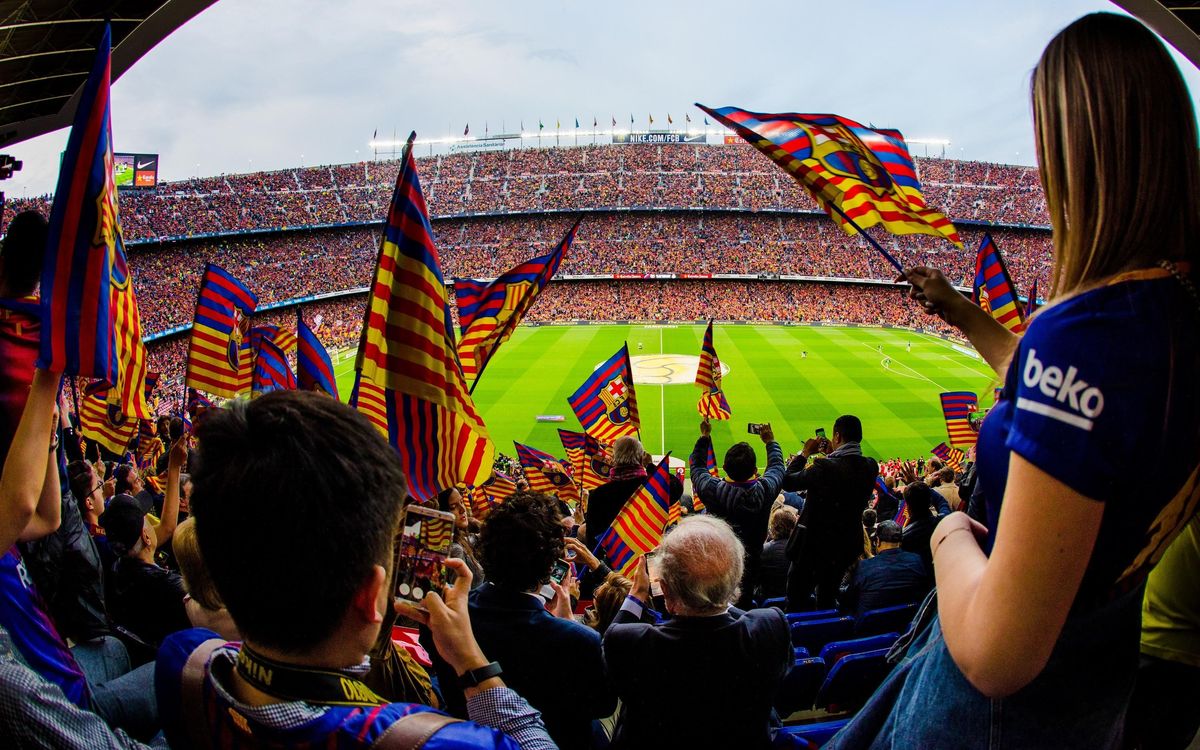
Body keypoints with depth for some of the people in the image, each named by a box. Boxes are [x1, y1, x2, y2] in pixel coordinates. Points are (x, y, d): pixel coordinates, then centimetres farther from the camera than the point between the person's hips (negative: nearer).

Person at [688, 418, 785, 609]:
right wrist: (770, 442, 19)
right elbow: (777, 466, 2)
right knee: (744, 603, 20)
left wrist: (705, 436, 8)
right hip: (751, 563, 2)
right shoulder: (764, 490, -22)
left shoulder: (714, 490, -26)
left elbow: (697, 466, -4)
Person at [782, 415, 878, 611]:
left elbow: (788, 481, -16)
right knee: (827, 601, 25)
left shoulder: (824, 467, -27)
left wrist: (805, 453, -5)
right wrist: (832, 455, 10)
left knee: (797, 602, 8)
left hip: (815, 545, -6)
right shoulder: (871, 467, -7)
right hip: (848, 545, 6)